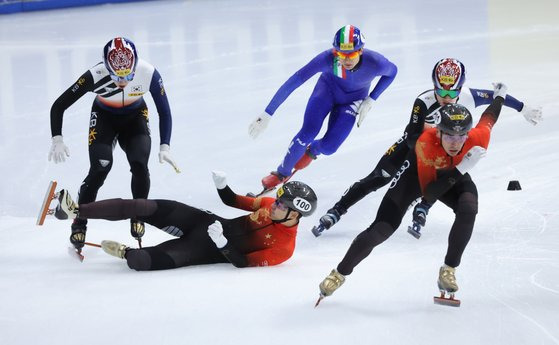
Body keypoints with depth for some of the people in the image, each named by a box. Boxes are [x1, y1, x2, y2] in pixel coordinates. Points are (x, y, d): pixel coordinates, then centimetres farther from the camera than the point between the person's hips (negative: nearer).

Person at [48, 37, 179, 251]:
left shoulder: (149, 74, -32)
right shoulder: (95, 76, -36)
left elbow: (164, 110, -16)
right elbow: (58, 106, -26)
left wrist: (164, 147, -21)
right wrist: (57, 139, -35)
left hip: (135, 117, 1)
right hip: (104, 117, -1)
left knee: (139, 165, -20)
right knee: (99, 170, -19)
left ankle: (137, 216, 4)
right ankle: (79, 224, -3)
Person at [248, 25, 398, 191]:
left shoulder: (375, 63, -37)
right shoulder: (327, 59, -38)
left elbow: (392, 72, -11)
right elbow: (293, 82, -35)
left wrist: (370, 100, -15)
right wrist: (267, 114, -35)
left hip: (352, 100, 1)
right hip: (328, 88, -1)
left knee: (328, 147, -11)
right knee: (308, 132, -20)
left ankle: (312, 150, 29)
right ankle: (282, 173, 6)